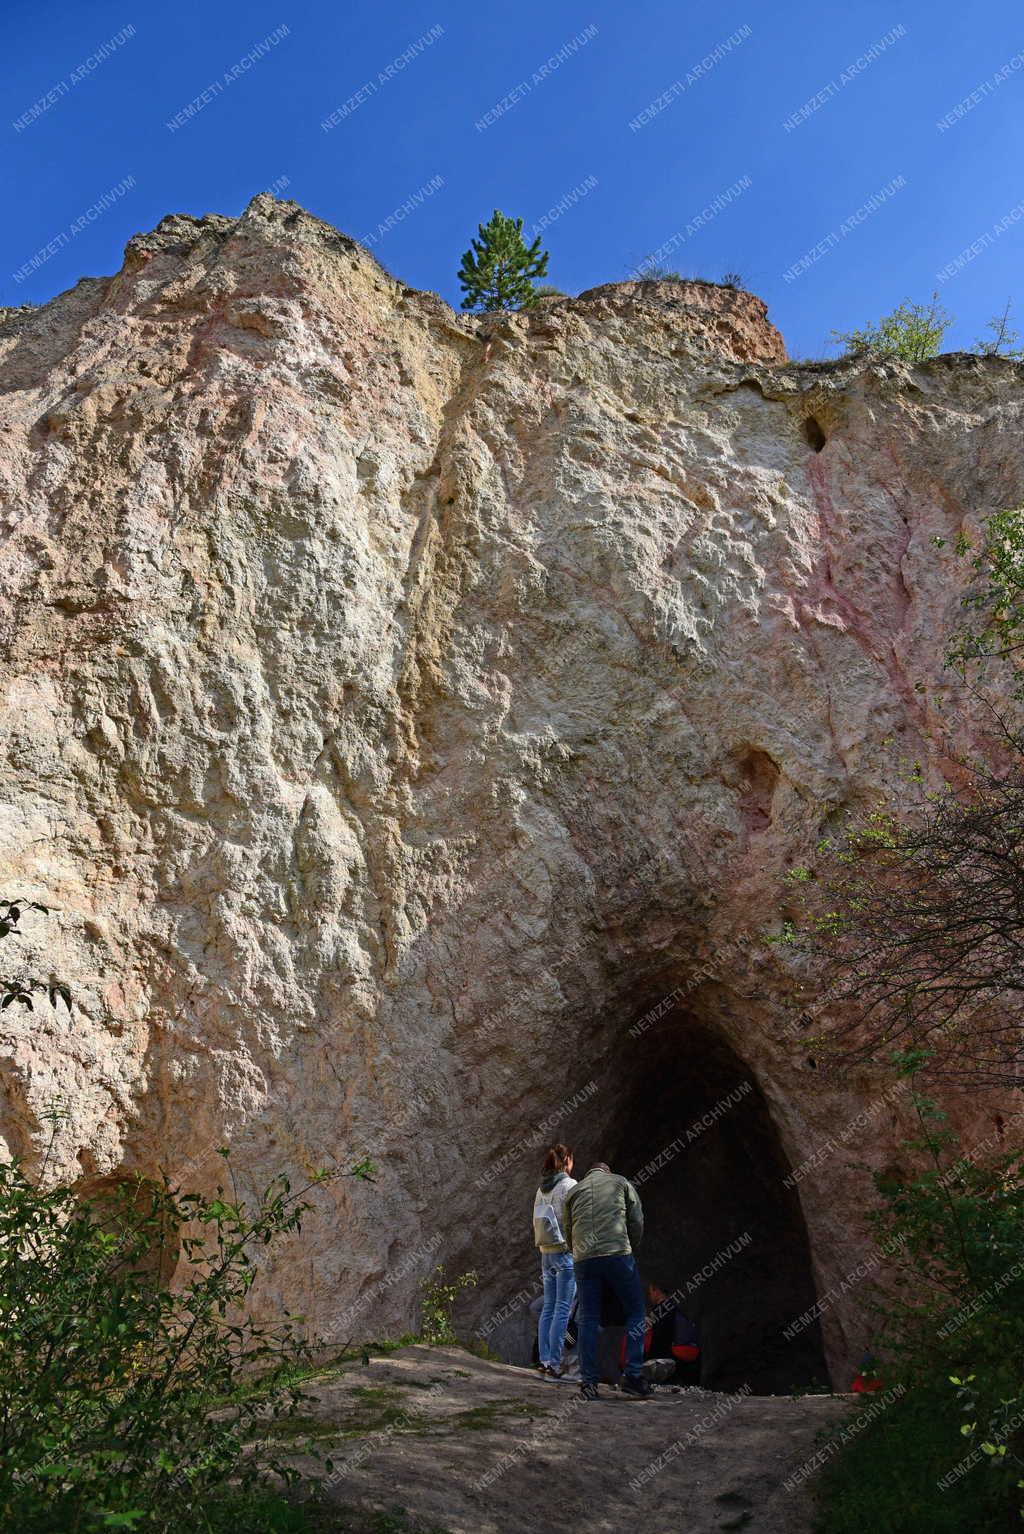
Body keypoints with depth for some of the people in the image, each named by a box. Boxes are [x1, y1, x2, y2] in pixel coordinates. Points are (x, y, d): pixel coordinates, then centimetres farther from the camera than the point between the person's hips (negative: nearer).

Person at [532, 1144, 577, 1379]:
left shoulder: (542, 1188, 12)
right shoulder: (569, 1185, -10)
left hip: (546, 1252, 7)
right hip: (566, 1251, -7)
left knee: (548, 1307, 12)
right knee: (563, 1309, -4)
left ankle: (544, 1360, 13)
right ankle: (554, 1364, -5)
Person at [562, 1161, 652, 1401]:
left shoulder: (574, 1191, 23)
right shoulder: (622, 1183, 17)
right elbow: (637, 1222, 10)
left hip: (584, 1260, 2)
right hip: (619, 1254, -2)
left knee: (588, 1319, 8)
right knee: (635, 1313, 8)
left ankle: (588, 1380, 4)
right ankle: (633, 1376, 2)